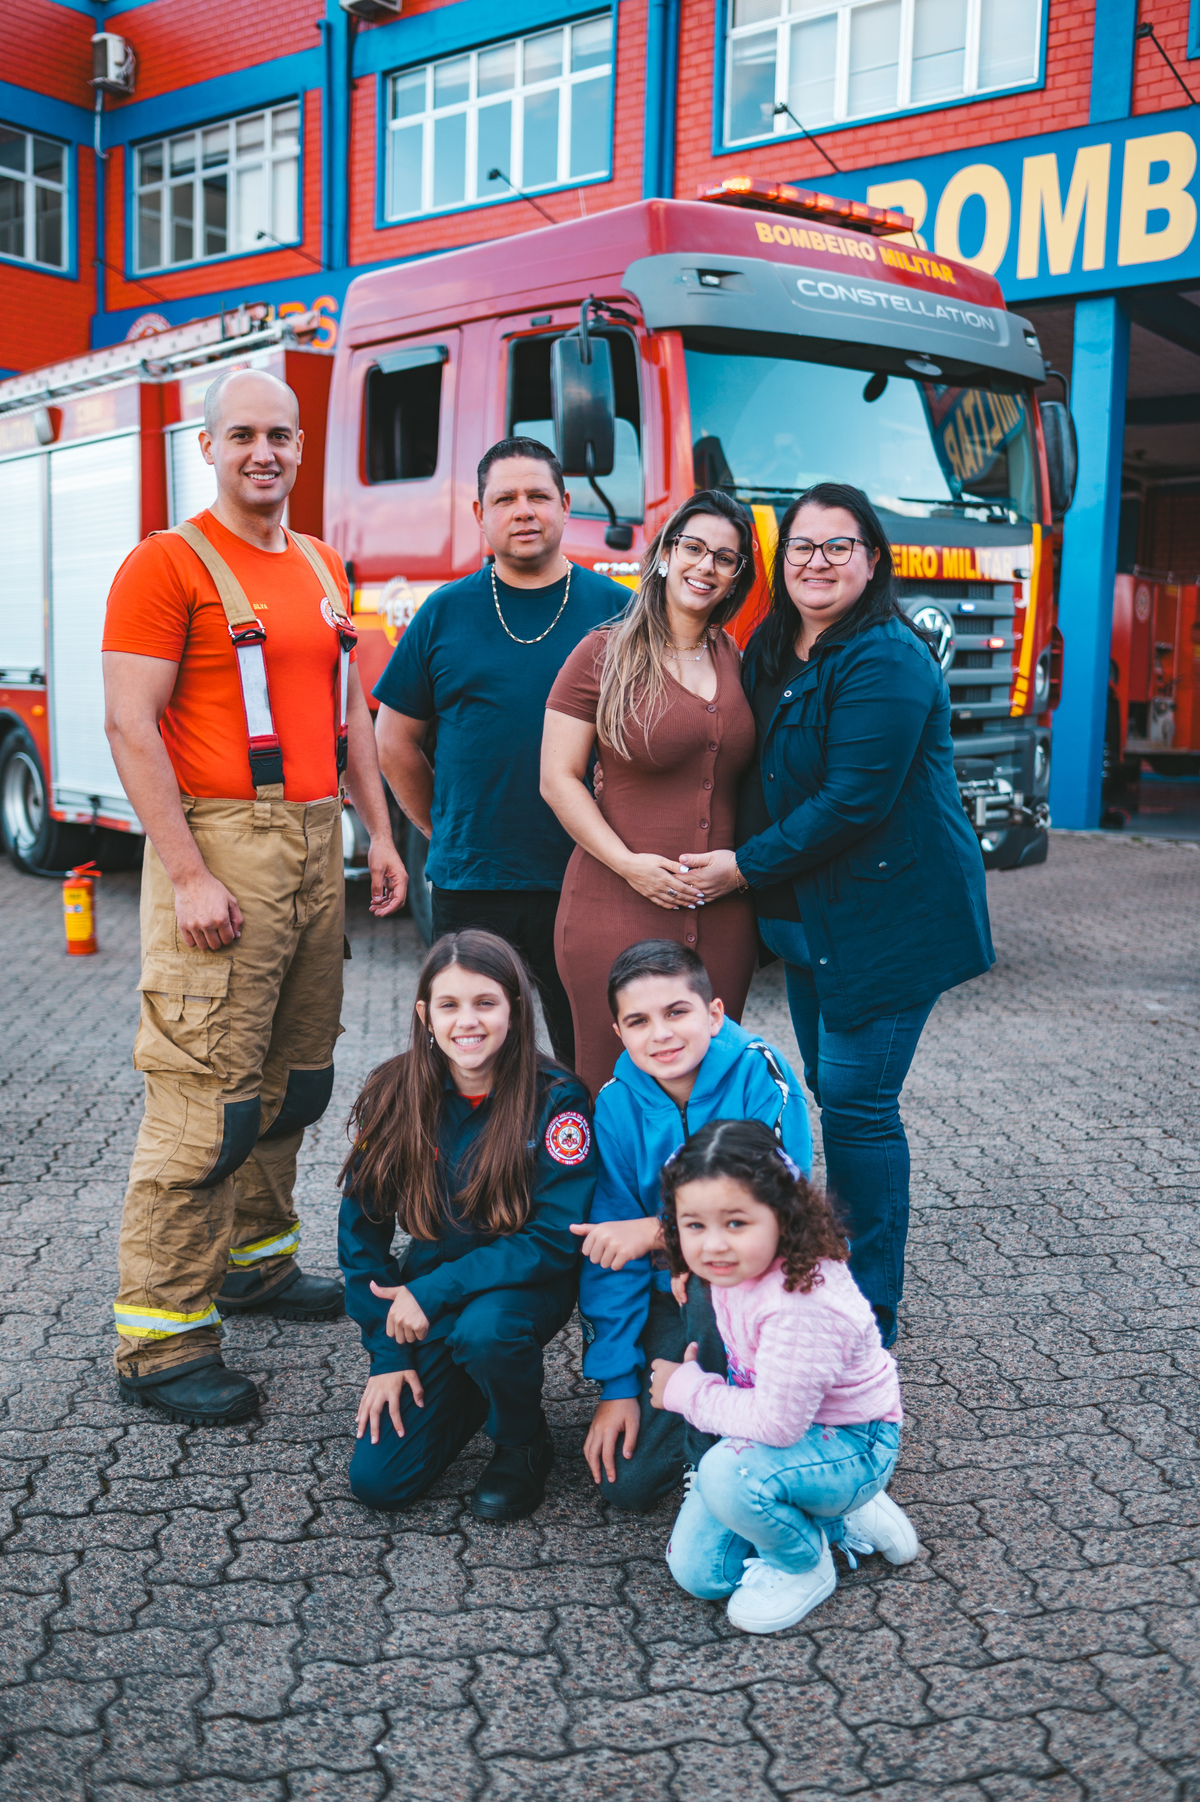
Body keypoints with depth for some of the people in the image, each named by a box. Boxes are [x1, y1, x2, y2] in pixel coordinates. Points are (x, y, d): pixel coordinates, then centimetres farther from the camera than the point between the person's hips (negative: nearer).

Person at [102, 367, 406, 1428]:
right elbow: (130, 724, -12)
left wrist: (379, 833, 15)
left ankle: (255, 1263, 30)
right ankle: (159, 1341, 0)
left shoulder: (321, 570, 17)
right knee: (207, 1100, -8)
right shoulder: (168, 564, -5)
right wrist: (188, 875, -19)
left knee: (296, 1081, 14)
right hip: (222, 839, -7)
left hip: (315, 843, 8)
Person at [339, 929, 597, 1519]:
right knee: (378, 1481, -7)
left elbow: (555, 1239, -19)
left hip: (524, 1287, -3)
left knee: (484, 1329, -37)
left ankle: (524, 1444, -4)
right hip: (428, 1293, 3)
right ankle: (470, 1394, 23)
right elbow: (360, 1230, -1)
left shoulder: (555, 1099, -18)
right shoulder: (393, 1096, -9)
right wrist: (386, 1351, -5)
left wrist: (433, 1292, -23)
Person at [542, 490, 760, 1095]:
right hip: (618, 910, -4)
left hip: (723, 918, 5)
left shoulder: (736, 662, 13)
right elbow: (558, 779, -4)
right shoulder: (604, 654, -2)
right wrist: (628, 863, -14)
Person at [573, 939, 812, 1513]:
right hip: (672, 1295, 3)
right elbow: (609, 1253, -3)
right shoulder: (617, 1105, -8)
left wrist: (662, 1231, -27)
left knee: (709, 1279, -37)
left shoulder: (759, 1074, -17)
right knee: (627, 1483, -8)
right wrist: (616, 1383, -6)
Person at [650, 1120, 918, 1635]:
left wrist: (686, 1390, -20)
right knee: (696, 1573, 5)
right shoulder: (738, 1269, -11)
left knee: (727, 1474, -36)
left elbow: (777, 1423, -33)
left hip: (851, 1446, -8)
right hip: (780, 1426, 9)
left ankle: (803, 1565, -3)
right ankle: (841, 1520, 20)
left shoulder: (801, 1305, -37)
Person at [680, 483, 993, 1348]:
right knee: (829, 1091, 17)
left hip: (891, 913, -9)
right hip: (811, 914, 9)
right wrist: (748, 866, 6)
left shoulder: (886, 659, -17)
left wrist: (746, 864, -16)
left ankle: (873, 1314, 8)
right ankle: (837, 1276, 32)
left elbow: (855, 799, -23)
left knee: (857, 1103, -6)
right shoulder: (772, 652, 11)